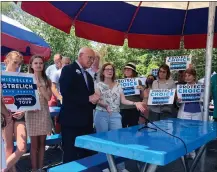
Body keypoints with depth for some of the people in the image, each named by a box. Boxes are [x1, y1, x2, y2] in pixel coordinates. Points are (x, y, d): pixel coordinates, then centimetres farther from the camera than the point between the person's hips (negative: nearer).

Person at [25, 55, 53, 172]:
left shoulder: (47, 80, 7)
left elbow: (48, 97, -6)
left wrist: (39, 85, -12)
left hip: (44, 113, 3)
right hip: (32, 113, -2)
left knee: (42, 142, 9)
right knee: (34, 143, 2)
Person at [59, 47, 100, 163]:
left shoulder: (88, 76, 20)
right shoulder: (68, 69, -5)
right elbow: (65, 93, -18)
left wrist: (94, 101, 2)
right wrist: (88, 98, -18)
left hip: (86, 121, 8)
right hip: (72, 120, -8)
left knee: (85, 154, 12)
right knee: (70, 155, -2)